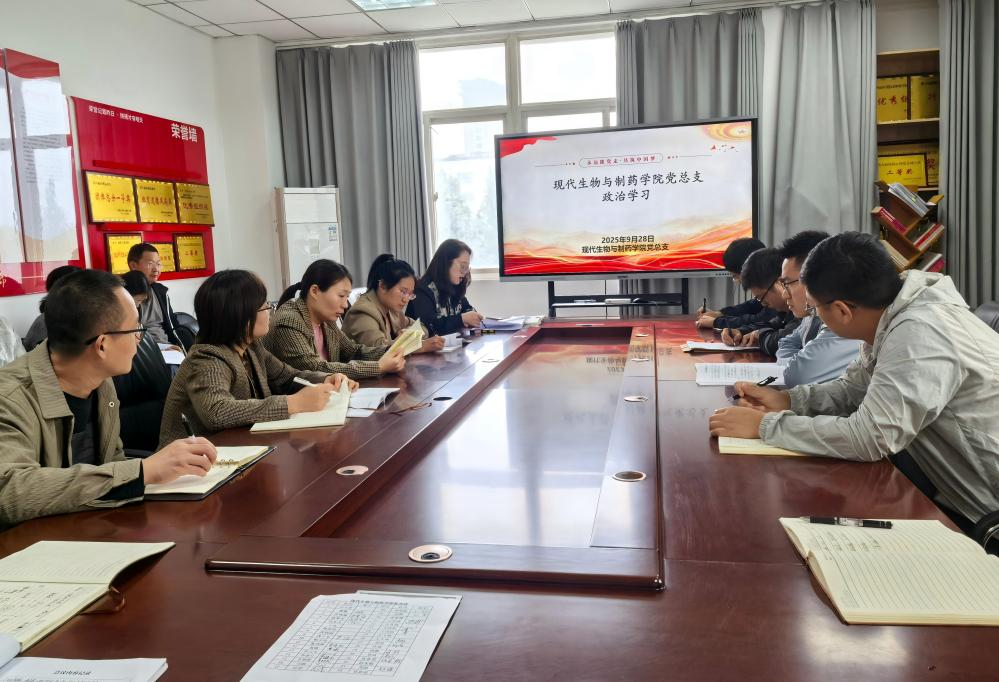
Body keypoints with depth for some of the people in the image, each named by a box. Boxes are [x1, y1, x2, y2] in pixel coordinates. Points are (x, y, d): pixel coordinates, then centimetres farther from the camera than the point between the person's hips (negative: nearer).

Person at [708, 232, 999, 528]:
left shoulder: (919, 333, -28)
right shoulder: (894, 317, -1)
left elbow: (870, 437, -33)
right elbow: (855, 388, 12)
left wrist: (765, 425, -24)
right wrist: (787, 400, -4)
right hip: (955, 492, 7)